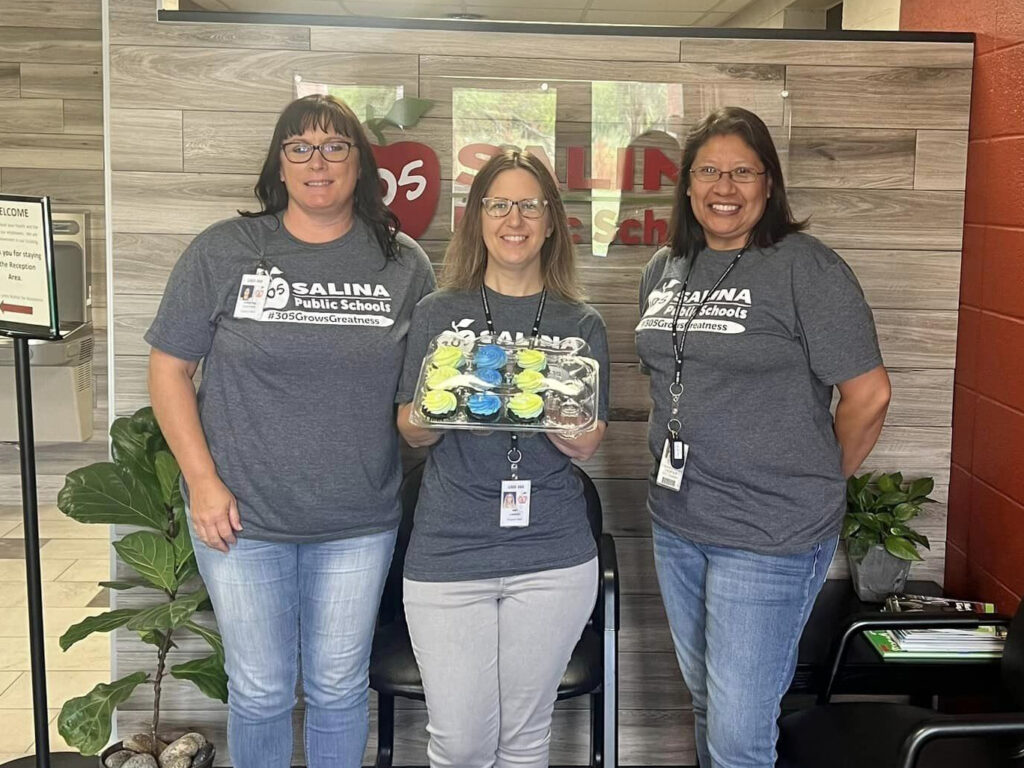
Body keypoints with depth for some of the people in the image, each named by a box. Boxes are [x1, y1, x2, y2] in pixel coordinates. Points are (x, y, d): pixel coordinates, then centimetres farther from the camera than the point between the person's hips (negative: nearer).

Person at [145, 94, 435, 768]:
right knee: (260, 691, 12)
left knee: (339, 688, 14)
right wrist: (202, 481, -8)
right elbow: (169, 367, -2)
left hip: (359, 522, 1)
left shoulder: (404, 263, -1)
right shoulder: (223, 252, -4)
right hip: (240, 517, -1)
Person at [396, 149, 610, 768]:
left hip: (552, 557, 1)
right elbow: (412, 431, 3)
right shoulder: (440, 313, 5)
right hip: (448, 550, 0)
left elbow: (588, 445, 1)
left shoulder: (581, 325, 6)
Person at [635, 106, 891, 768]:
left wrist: (818, 484, -1)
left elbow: (868, 394, -13)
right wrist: (685, 460, 12)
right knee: (706, 705, 22)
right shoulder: (665, 269, 8)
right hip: (676, 522, 7)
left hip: (770, 537, -6)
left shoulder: (805, 268, -13)